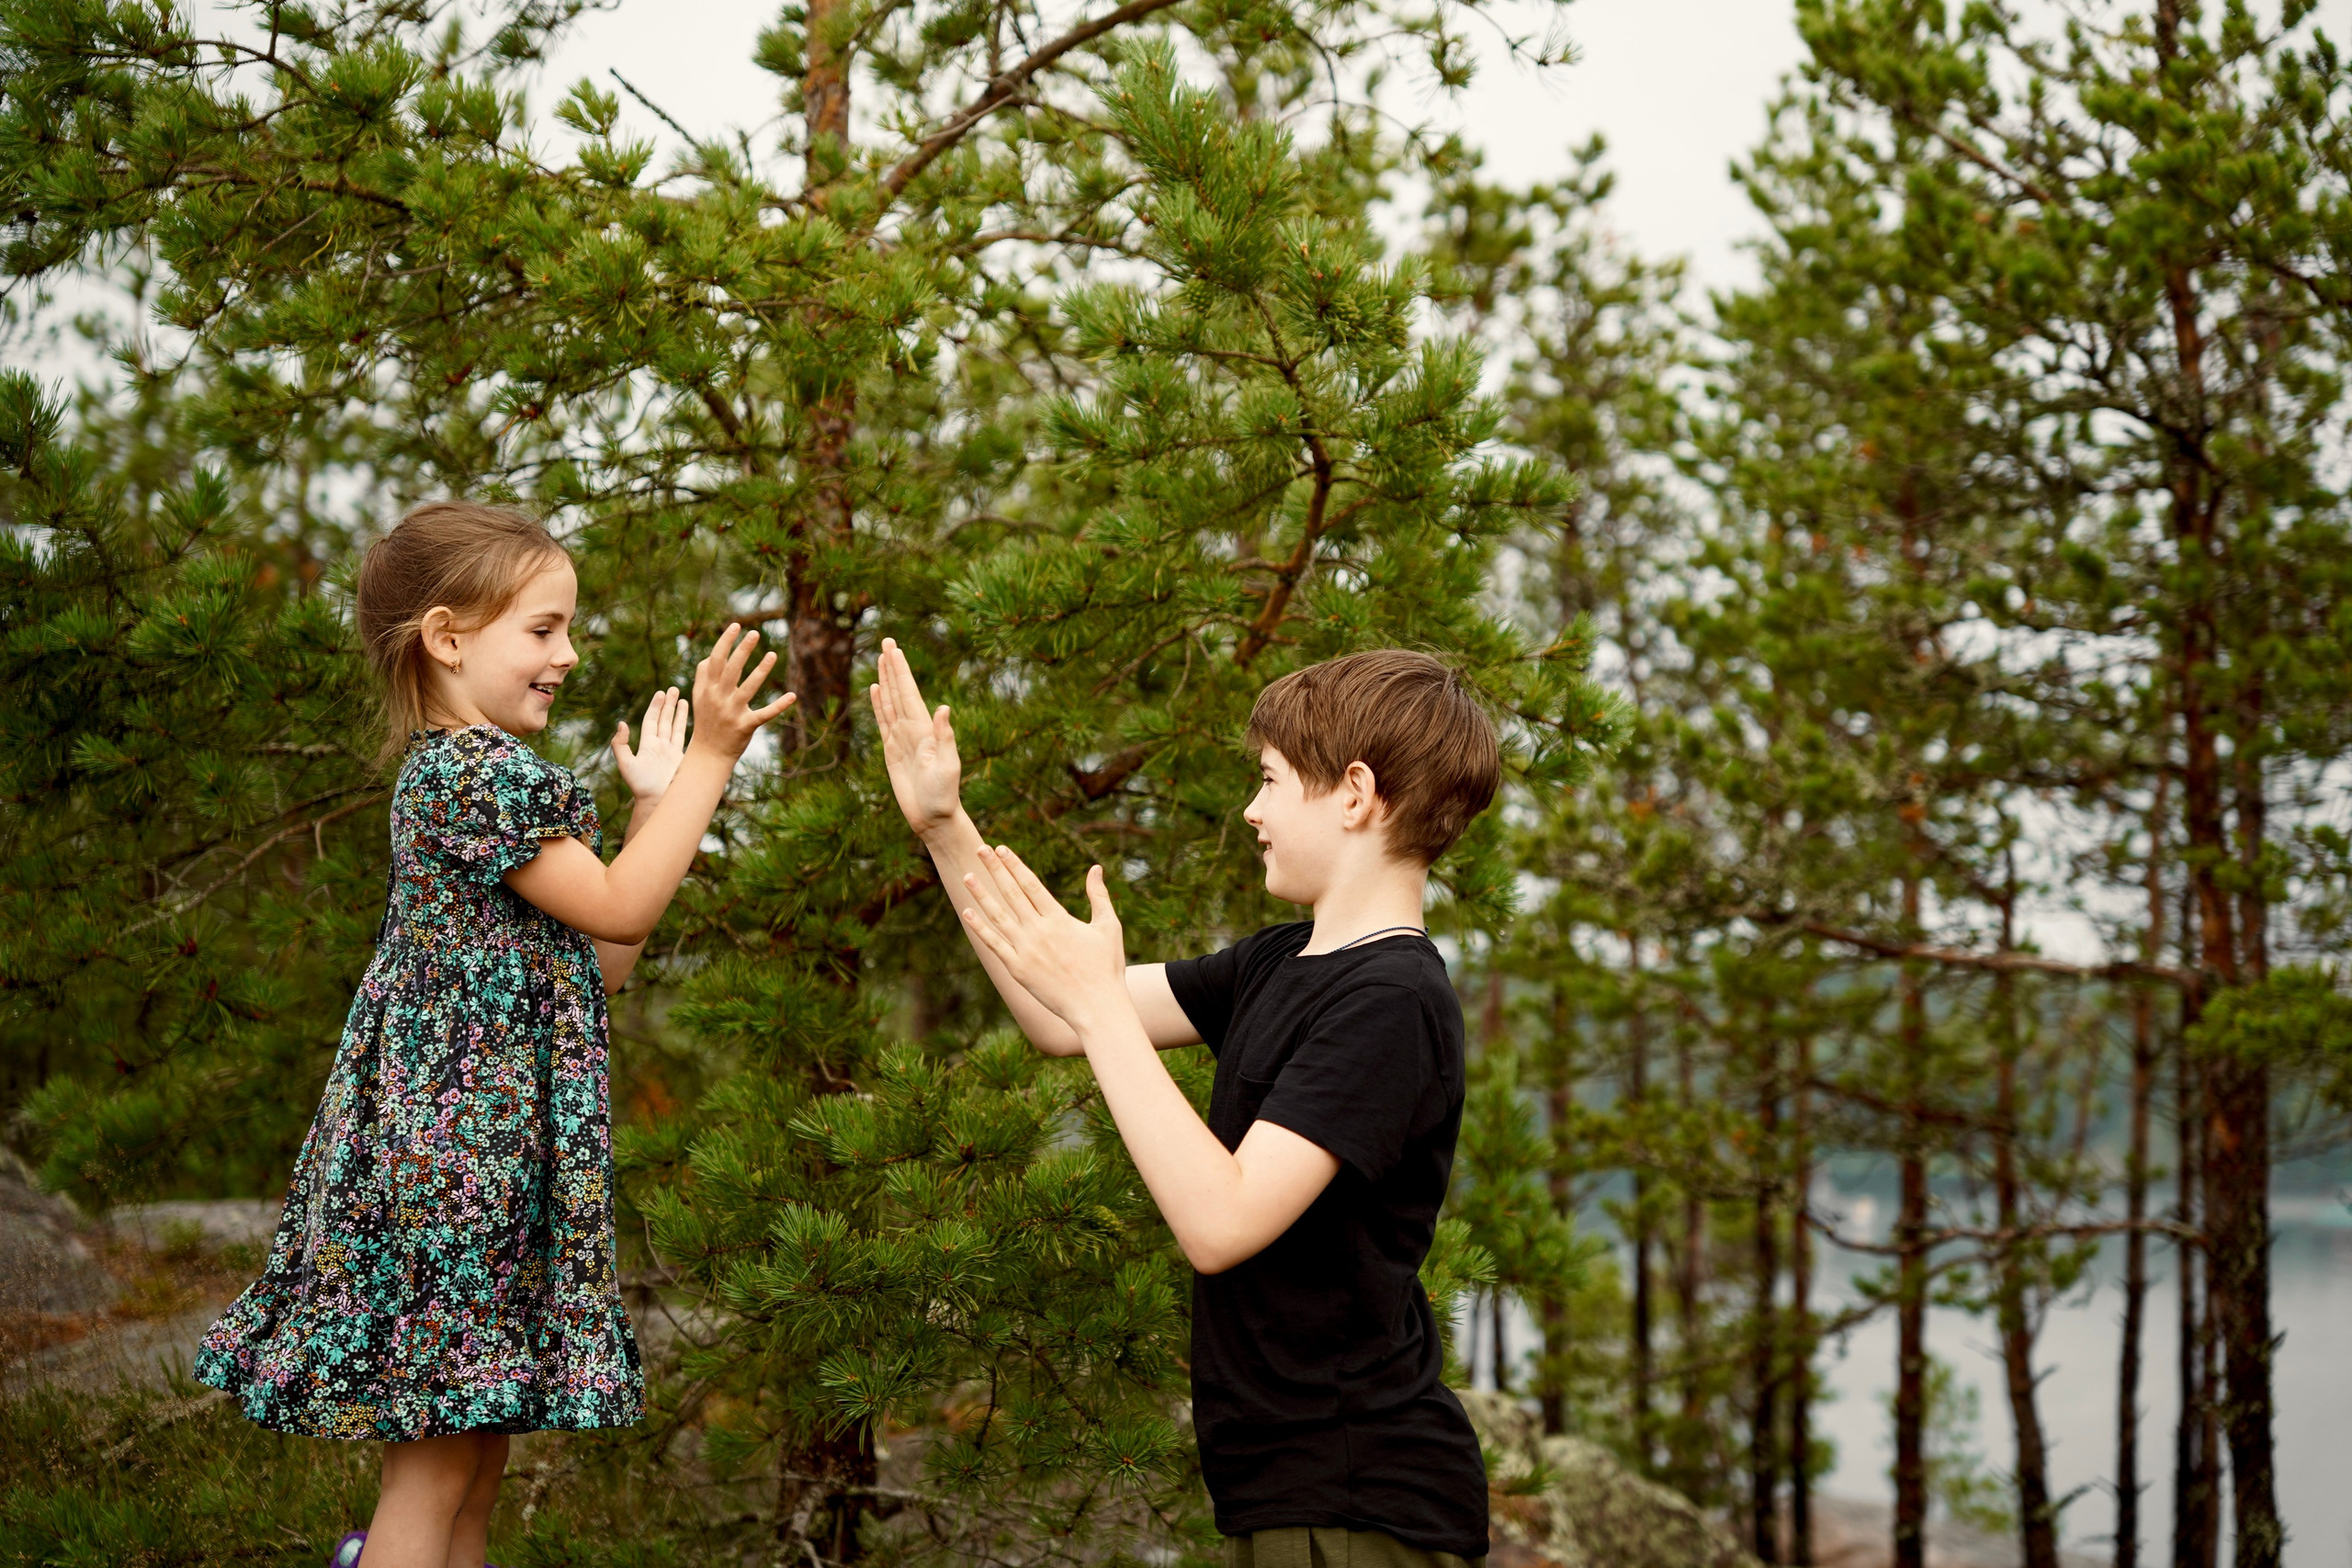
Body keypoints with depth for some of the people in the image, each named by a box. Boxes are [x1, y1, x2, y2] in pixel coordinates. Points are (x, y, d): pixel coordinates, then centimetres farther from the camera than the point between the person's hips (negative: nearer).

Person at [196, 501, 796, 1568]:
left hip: (495, 1147, 10)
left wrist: (654, 803, 19)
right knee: (437, 1460, -7)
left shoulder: (468, 771, 19)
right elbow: (618, 909, -14)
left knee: (478, 1450, 13)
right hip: (454, 1147, -10)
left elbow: (598, 965, 19)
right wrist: (708, 759, -11)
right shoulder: (468, 766, -13)